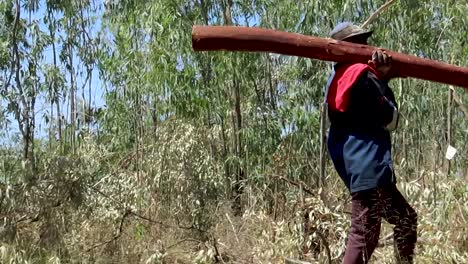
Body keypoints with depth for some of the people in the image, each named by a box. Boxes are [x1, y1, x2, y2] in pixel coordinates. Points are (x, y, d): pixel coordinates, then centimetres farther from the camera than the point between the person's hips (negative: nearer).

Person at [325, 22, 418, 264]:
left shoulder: (339, 78, 18)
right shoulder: (362, 74, -11)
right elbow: (390, 120, -8)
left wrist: (381, 77, 6)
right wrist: (383, 79, 3)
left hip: (359, 167, 10)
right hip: (368, 166, -10)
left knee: (406, 220, 18)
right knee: (365, 234, -12)